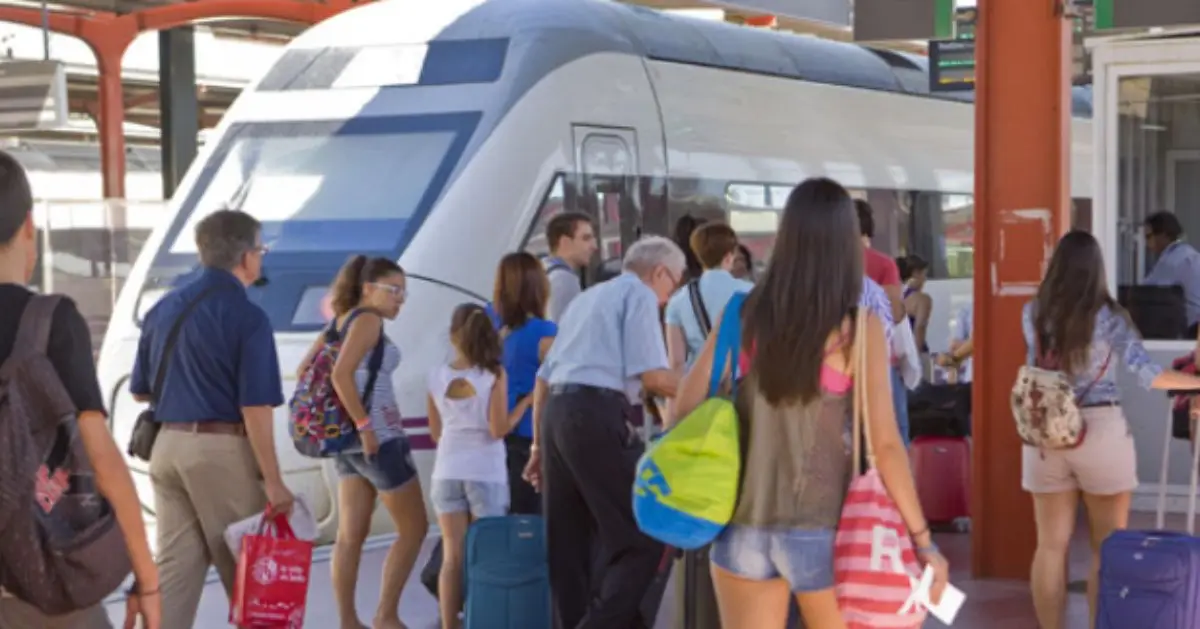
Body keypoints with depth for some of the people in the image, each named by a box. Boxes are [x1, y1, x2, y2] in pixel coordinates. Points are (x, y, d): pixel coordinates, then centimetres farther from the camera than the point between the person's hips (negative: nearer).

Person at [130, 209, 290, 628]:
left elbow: (140, 392, 17)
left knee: (174, 565, 7)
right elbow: (255, 408, -16)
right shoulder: (247, 317, -11)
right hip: (222, 450, -6)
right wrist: (273, 481, -14)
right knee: (245, 571, 6)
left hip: (168, 445, 6)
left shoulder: (163, 309, 9)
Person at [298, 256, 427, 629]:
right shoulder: (368, 319, -12)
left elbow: (305, 369, 15)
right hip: (377, 438, -8)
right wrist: (364, 425, -22)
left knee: (351, 535, 7)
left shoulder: (340, 320, 13)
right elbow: (342, 374, -24)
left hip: (346, 441, 8)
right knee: (414, 528, 3)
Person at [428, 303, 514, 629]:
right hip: (486, 474, -3)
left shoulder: (437, 376, 3)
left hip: (447, 472, 3)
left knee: (453, 557, 6)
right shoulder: (495, 374, -8)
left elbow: (436, 431, 11)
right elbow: (498, 429, -13)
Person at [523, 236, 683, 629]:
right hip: (596, 416, -9)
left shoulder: (588, 297, 28)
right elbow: (652, 375, -9)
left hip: (555, 413, 9)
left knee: (568, 542, 11)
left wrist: (539, 444, 27)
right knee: (641, 538, -7)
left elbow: (544, 377, 26)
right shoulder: (640, 295, 3)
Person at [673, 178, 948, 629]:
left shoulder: (744, 314, -1)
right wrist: (923, 540, -3)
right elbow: (885, 444, -10)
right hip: (818, 530, -2)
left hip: (743, 524, 2)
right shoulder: (858, 327, -8)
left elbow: (687, 409, 1)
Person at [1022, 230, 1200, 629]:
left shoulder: (1033, 314, 1)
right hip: (1101, 431, -3)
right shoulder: (1108, 317, -9)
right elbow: (1146, 374, -12)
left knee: (1051, 545, 9)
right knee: (1108, 548, 8)